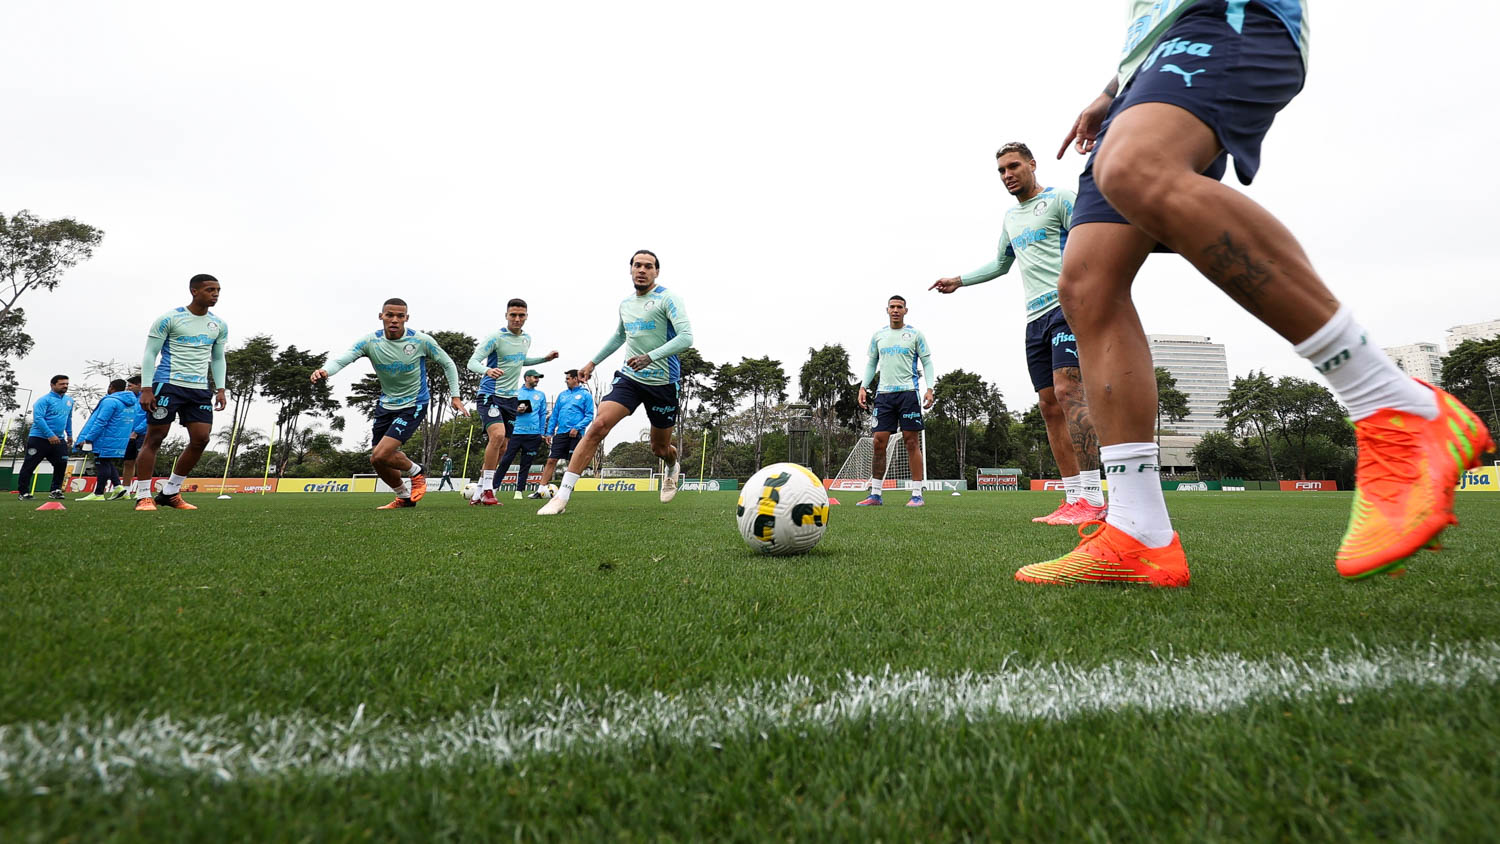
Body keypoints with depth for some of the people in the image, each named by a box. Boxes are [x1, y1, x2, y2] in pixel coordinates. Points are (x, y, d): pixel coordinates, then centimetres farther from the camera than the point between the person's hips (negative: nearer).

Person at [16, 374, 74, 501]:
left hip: (58, 440, 6)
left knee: (61, 464, -2)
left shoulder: (69, 400, 12)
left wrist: (69, 434, 25)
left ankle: (55, 490, 7)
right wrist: (50, 435, -26)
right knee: (29, 465, 2)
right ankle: (24, 492, 9)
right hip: (39, 438, -6)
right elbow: (38, 418, -20)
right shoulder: (44, 400, -10)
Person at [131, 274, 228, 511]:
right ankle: (143, 497, 5)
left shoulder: (219, 325, 12)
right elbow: (150, 354, -2)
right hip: (168, 384, -5)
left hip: (200, 389, 5)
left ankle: (170, 493, 13)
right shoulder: (169, 319, -3)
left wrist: (220, 389, 8)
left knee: (201, 439, -1)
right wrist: (146, 389, -10)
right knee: (154, 438, -1)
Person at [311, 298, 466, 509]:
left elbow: (448, 364, -1)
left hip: (413, 406, -5)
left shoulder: (422, 341, -15)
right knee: (377, 461, 10)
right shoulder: (370, 341, -10)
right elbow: (342, 359, -23)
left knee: (381, 455, -19)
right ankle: (405, 497, 34)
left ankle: (416, 474, 11)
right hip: (386, 404, 5)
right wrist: (324, 371, -46)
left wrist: (455, 397, -6)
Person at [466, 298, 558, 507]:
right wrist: (487, 370, -39)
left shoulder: (526, 339, 10)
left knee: (501, 448, 7)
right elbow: (472, 362, -18)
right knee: (497, 435, -27)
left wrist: (544, 358, 19)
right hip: (490, 394, -7)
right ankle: (487, 490, -17)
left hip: (510, 397, 7)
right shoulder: (496, 338, -12)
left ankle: (480, 491, 20)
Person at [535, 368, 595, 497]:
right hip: (560, 433, 4)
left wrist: (577, 428, -16)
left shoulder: (585, 395, 2)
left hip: (575, 433, -4)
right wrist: (549, 432, 9)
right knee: (551, 460, -2)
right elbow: (554, 415, 17)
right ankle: (541, 490, -2)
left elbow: (589, 416, -4)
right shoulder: (562, 395, 17)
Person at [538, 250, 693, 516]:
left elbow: (686, 337, -21)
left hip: (663, 382, -4)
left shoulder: (667, 298, -8)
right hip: (629, 377, 4)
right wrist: (592, 362, 29)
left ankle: (673, 468, 51)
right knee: (598, 426, -18)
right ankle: (562, 496, -18)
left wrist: (651, 357, -31)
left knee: (659, 448, 11)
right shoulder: (626, 304, 12)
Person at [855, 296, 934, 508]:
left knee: (912, 442, -3)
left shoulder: (915, 335, 5)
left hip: (908, 392, -3)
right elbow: (871, 363, 20)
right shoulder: (878, 336, 15)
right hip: (884, 393, 3)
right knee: (879, 442, -1)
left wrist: (929, 389, -9)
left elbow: (927, 363, 4)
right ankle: (875, 494, 6)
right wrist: (863, 387, 7)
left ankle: (917, 494, 0)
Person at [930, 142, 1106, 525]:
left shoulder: (1059, 198, 3)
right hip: (1036, 318, 8)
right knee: (1049, 406, 1)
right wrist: (959, 281, 32)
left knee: (1068, 390, -22)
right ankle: (1072, 500, 2)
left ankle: (1092, 499, -24)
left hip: (1067, 306, -8)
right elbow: (1000, 264, 37)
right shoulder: (1010, 218, 24)